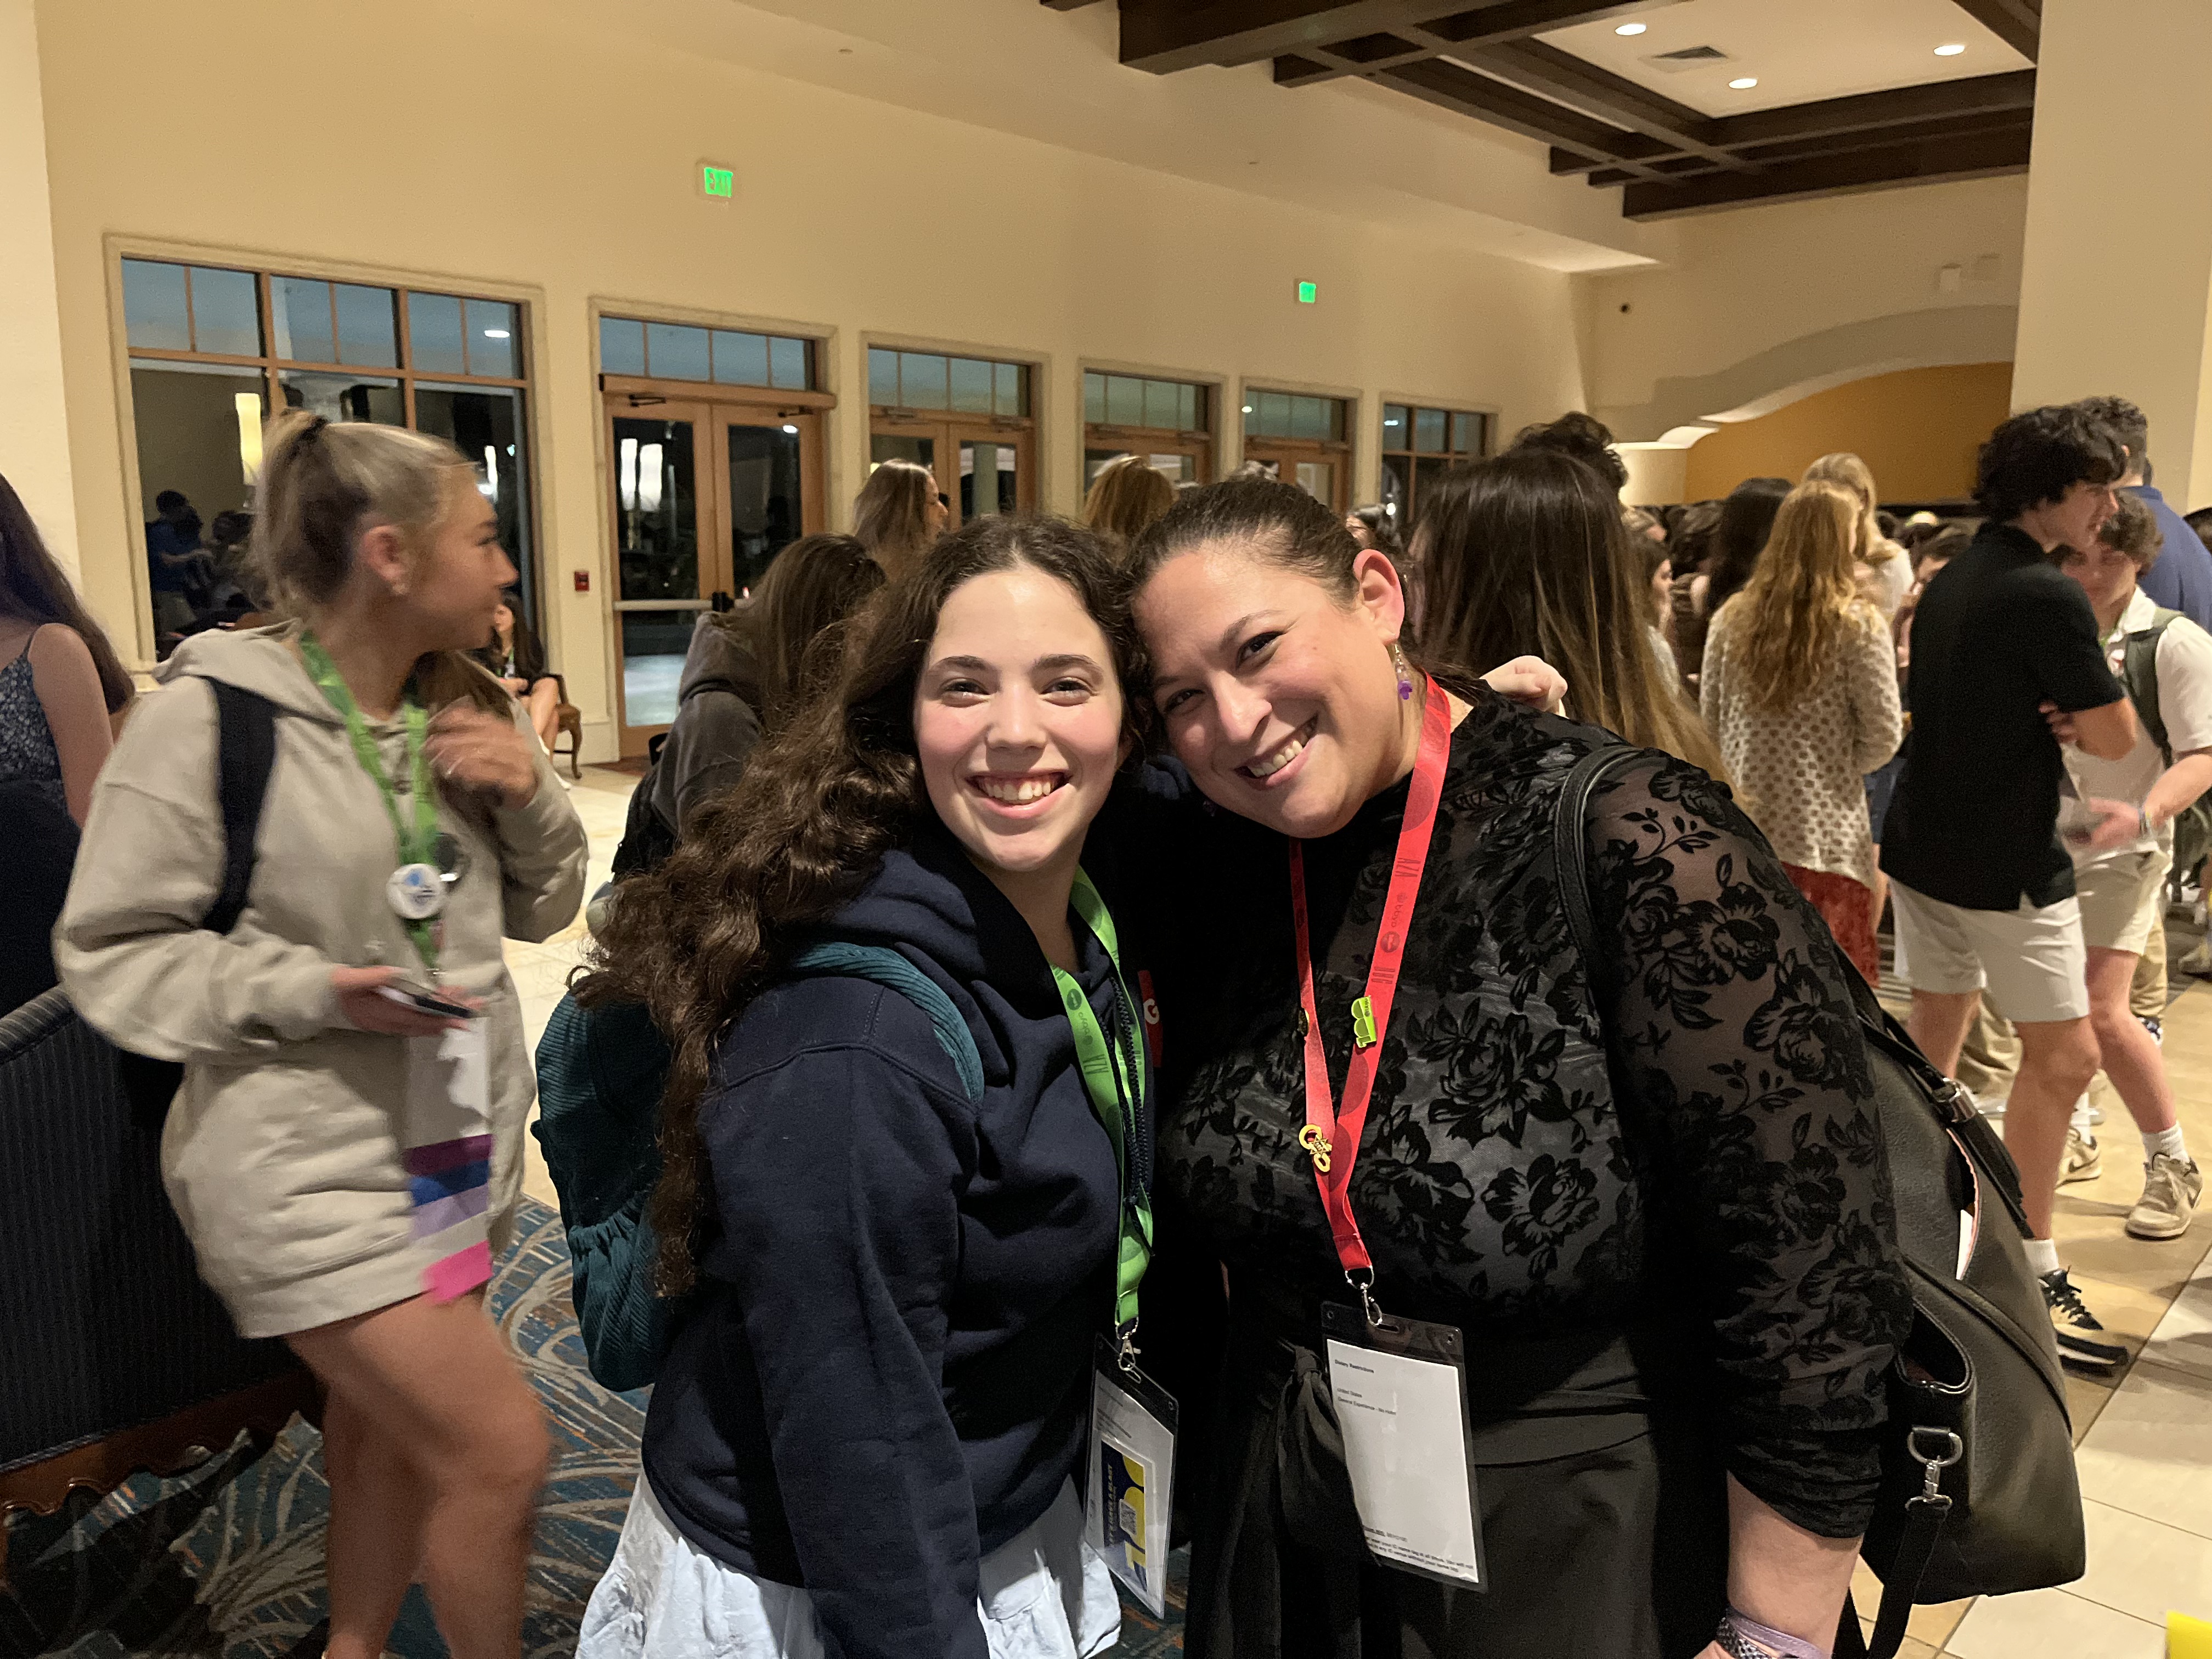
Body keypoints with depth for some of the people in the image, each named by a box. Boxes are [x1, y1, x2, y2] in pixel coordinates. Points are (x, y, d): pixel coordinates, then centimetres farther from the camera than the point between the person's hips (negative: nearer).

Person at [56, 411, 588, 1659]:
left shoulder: (462, 713, 4)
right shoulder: (211, 713, -15)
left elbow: (539, 911, 10)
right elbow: (109, 950, -10)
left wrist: (532, 796, -8)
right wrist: (310, 989, -23)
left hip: (457, 1145, 6)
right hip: (309, 1169, -6)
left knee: (388, 1437, 20)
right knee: (500, 1448, -5)